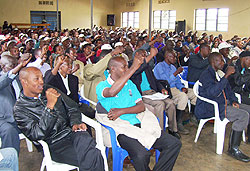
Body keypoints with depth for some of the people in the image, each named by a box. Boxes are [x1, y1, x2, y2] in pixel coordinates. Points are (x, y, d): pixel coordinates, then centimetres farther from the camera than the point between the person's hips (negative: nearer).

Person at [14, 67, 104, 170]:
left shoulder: (50, 91, 13)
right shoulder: (20, 109, -2)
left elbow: (72, 108, 17)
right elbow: (38, 135, -14)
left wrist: (75, 123, -4)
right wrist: (50, 106, -19)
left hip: (71, 131, 4)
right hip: (54, 145, -4)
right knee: (89, 159, -28)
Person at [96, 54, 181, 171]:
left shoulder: (129, 84, 19)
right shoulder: (102, 86, 0)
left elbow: (141, 106, 10)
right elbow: (111, 92, -26)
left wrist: (122, 111, -9)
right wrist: (134, 67, -26)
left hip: (139, 123, 6)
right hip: (122, 129, -5)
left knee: (174, 144, -10)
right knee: (141, 154, -33)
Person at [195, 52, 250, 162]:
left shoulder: (219, 73, 15)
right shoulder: (206, 75, -15)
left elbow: (227, 88, 23)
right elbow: (213, 92, -31)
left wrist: (233, 101, 4)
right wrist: (226, 75, -30)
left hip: (224, 103, 10)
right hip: (210, 108, -10)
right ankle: (233, 149, -18)